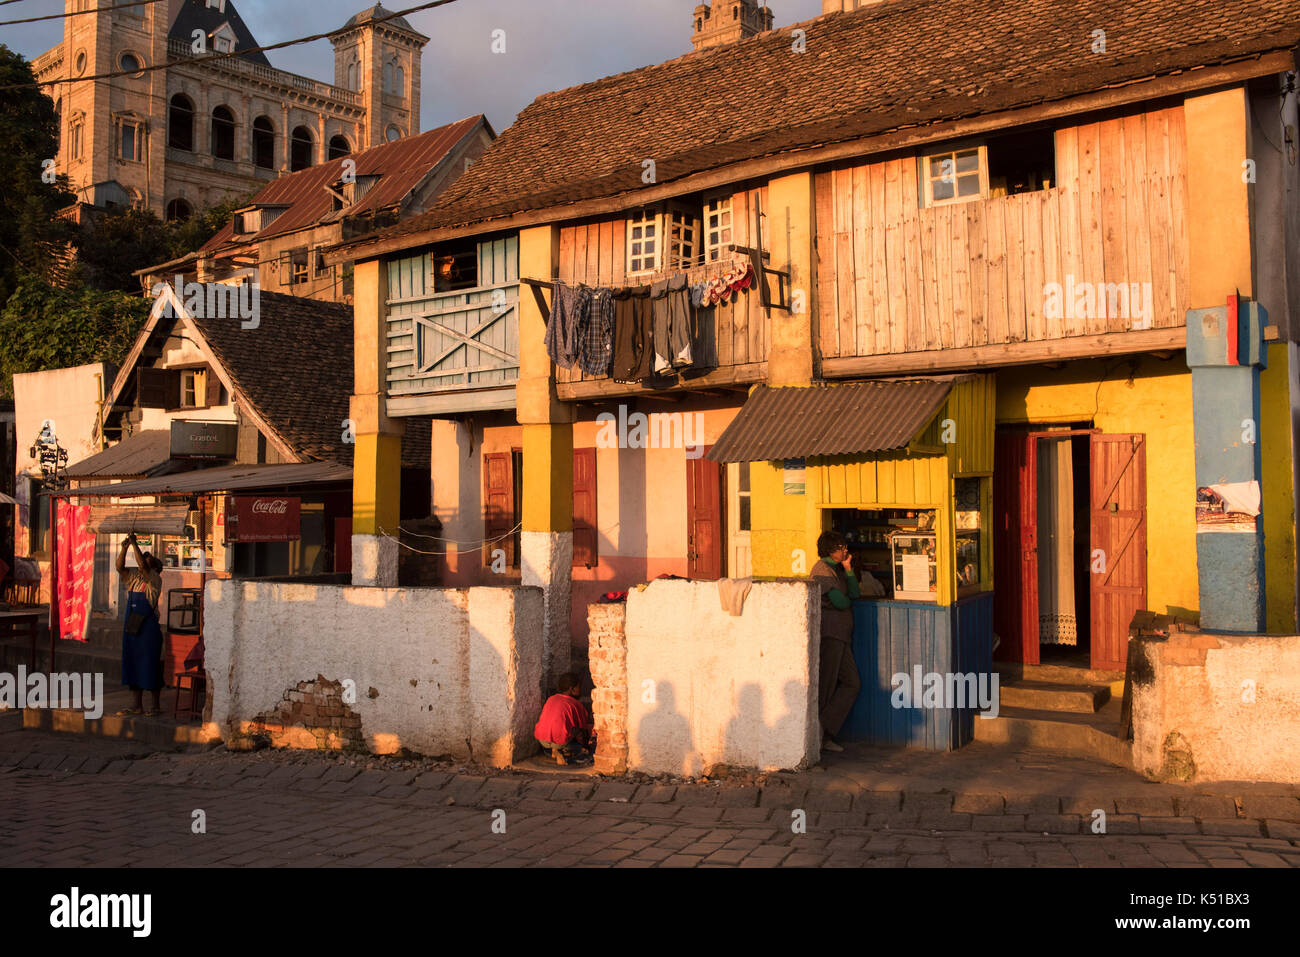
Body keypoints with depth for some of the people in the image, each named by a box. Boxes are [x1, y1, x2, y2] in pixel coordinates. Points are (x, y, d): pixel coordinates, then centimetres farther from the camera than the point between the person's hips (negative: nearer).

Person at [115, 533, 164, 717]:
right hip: (131, 626, 7)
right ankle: (137, 705, 18)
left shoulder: (155, 579, -7)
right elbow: (120, 567, 1)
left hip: (148, 627, -7)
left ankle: (156, 705, 5)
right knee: (132, 665, 10)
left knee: (150, 666, -3)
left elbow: (143, 566, -21)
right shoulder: (133, 577, 13)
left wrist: (134, 544, -19)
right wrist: (124, 547, -9)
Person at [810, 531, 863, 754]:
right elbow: (839, 602, -16)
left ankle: (825, 733, 4)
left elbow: (855, 594, 10)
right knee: (825, 686, -6)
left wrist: (848, 569, 2)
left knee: (852, 683, 5)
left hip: (841, 635, 9)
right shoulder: (822, 569, -8)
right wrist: (848, 601, 6)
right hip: (829, 633, -9)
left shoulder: (837, 569, 21)